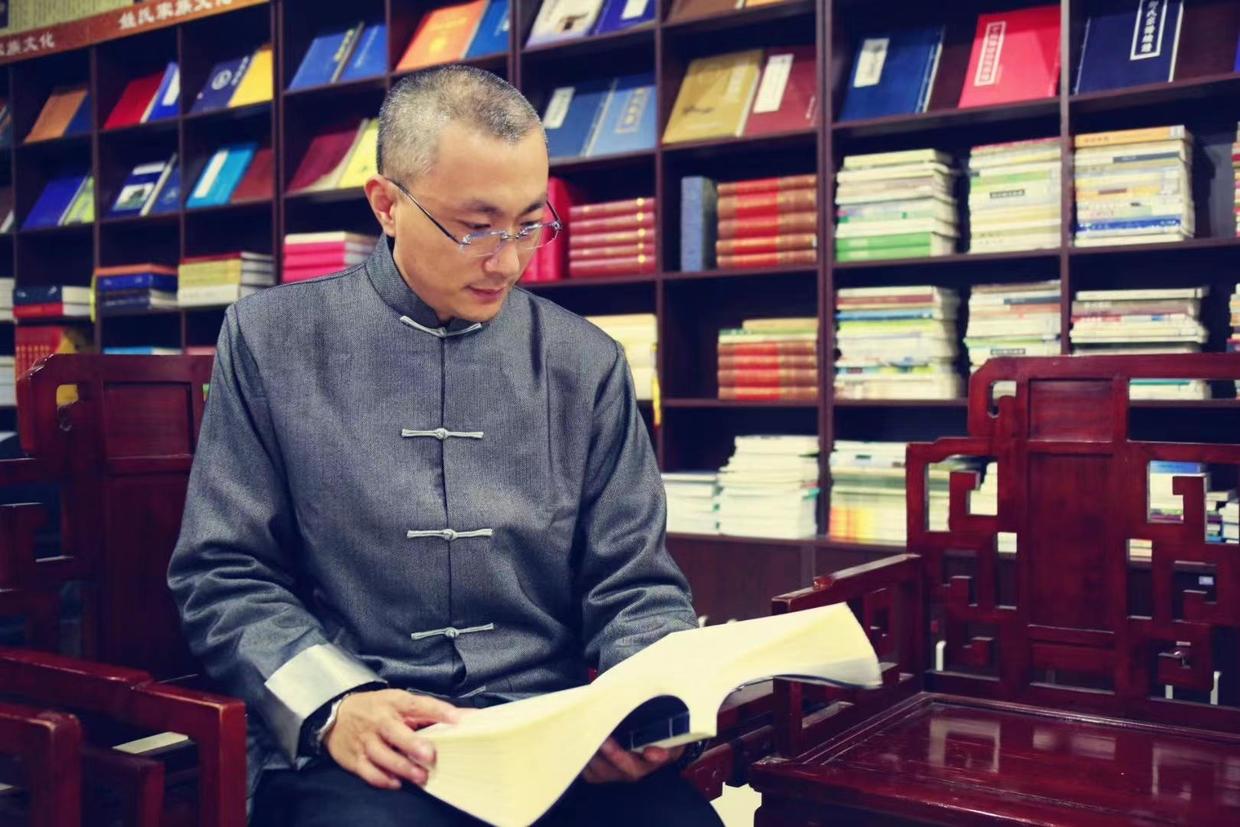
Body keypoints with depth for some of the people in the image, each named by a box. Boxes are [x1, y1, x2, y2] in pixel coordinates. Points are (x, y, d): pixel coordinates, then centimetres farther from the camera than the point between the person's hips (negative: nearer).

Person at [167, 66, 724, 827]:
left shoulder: (588, 364, 7)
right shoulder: (271, 340, 3)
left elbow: (635, 586, 9)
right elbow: (225, 574, 2)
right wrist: (333, 705, -15)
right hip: (358, 753, -2)